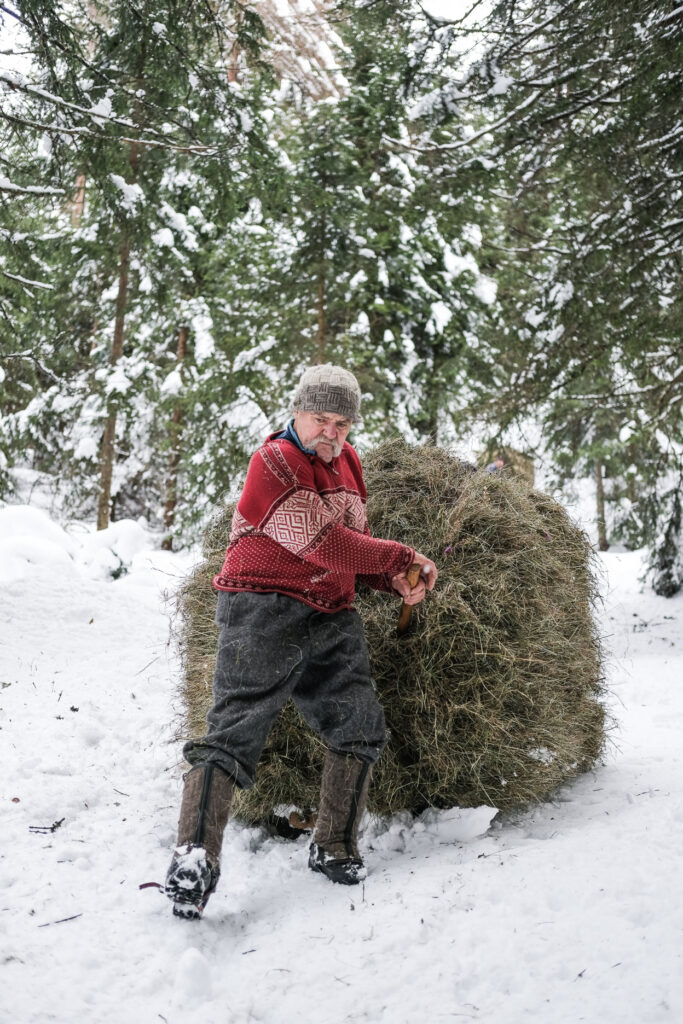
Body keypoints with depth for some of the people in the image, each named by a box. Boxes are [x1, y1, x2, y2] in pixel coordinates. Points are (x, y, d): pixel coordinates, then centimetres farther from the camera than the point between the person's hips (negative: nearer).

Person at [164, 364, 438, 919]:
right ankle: (195, 856, -16)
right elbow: (326, 544, -20)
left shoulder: (346, 461, 16)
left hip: (331, 618, 8)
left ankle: (334, 848, 18)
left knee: (361, 727, 5)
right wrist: (402, 557, -10)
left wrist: (397, 582, 2)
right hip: (265, 609, -8)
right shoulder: (273, 462, -11)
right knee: (238, 728, -15)